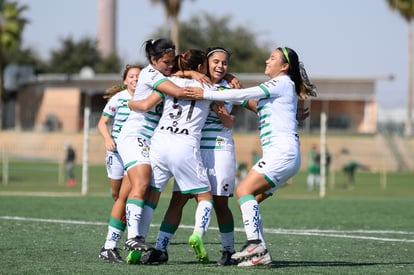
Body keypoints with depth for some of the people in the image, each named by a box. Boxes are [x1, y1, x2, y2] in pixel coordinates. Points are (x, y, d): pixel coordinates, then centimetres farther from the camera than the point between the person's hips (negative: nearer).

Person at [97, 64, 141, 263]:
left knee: (124, 197, -10)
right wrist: (107, 138, -16)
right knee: (117, 196, 6)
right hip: (117, 151, 0)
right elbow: (102, 123, 1)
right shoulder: (118, 99, -2)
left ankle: (109, 247, -7)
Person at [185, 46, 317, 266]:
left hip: (282, 151, -9)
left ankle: (256, 244, -25)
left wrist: (206, 94, -10)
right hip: (278, 153, 9)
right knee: (251, 198, 3)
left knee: (244, 190, -17)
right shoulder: (277, 86, 26)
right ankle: (258, 252, -3)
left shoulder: (283, 83, -4)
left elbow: (245, 94, -11)